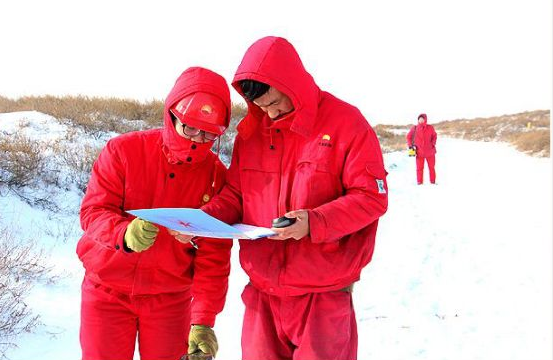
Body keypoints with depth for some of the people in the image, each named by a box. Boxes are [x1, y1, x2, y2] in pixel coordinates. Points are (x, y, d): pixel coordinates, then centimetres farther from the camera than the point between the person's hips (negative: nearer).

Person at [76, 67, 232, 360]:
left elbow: (213, 257, -10)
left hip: (170, 299, 1)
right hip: (108, 290, 0)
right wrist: (125, 234, -36)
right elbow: (92, 211, -14)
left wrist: (203, 321, -17)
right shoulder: (123, 151, -10)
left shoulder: (217, 177, -8)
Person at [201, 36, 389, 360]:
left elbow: (372, 196, -11)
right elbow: (235, 195, 11)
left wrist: (314, 223, -24)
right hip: (262, 288, 5)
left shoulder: (345, 122, -9)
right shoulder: (250, 130, 7)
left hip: (323, 290, -4)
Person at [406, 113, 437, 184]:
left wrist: (433, 143, -3)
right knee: (419, 168, 3)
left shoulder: (430, 128, -2)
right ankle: (419, 182, 11)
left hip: (430, 151, 1)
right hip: (419, 152, -1)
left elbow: (434, 136, 10)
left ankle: (433, 181, 20)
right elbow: (409, 136, 7)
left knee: (431, 167, 9)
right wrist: (410, 145, 0)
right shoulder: (415, 128, -3)